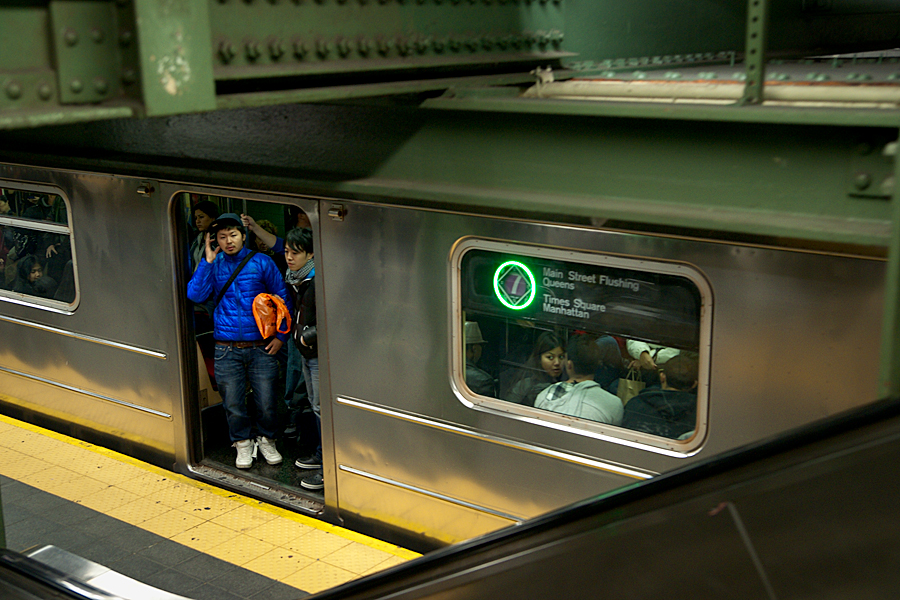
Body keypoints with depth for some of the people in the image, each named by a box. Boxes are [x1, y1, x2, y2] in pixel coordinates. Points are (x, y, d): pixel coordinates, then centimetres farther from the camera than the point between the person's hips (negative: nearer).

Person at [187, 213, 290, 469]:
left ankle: (267, 440, 27)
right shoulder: (213, 265, 6)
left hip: (261, 347, -1)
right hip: (227, 349, 1)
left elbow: (283, 300, 6)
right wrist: (208, 261, -11)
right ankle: (243, 443, 30)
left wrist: (280, 335, 0)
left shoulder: (261, 262, 1)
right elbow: (195, 295, -8)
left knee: (266, 403, 2)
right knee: (233, 403, 8)